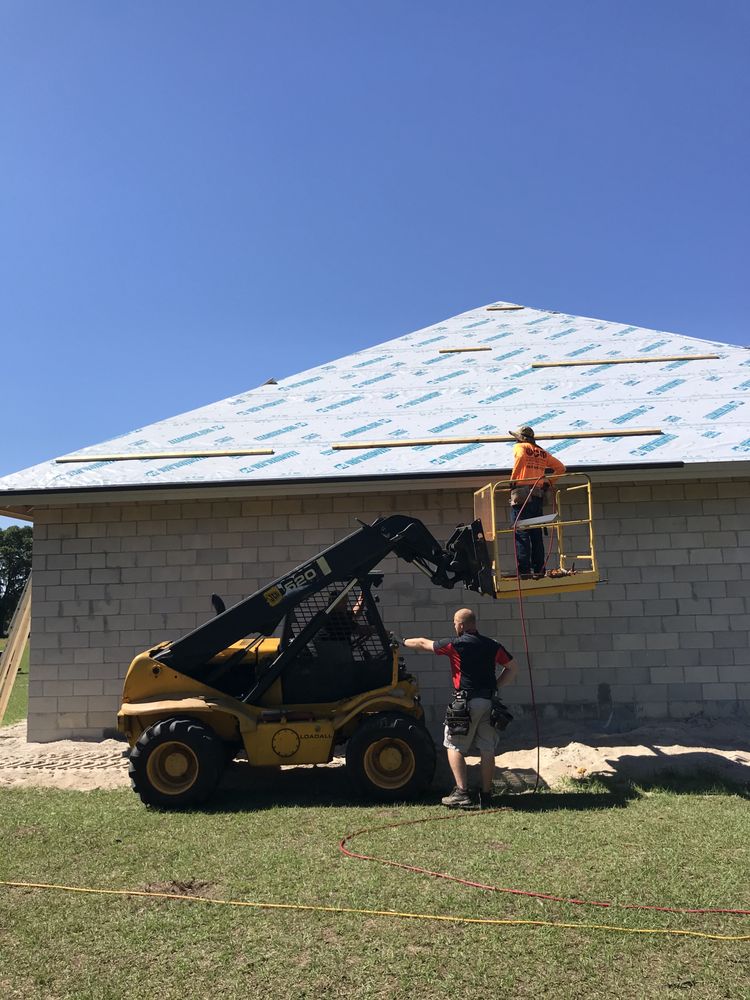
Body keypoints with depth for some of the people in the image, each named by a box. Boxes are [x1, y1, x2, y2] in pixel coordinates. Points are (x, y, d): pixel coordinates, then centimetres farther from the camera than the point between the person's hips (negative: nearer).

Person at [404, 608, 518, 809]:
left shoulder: (454, 645, -5)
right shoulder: (492, 645, 8)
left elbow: (423, 644, 7)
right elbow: (513, 667, 14)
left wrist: (403, 641, 24)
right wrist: (495, 686, 13)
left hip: (467, 702, -5)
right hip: (489, 702, 5)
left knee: (454, 747, 5)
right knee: (487, 749, 9)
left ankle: (462, 792, -4)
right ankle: (486, 795, 15)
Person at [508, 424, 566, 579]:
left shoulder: (519, 447, 4)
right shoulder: (542, 452, 21)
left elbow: (520, 456, -19)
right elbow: (561, 467, 19)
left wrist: (513, 479, -12)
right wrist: (549, 482, 20)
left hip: (521, 494, -6)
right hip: (538, 495, 6)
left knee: (521, 534, -7)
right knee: (536, 534, 10)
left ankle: (524, 570, -12)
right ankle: (539, 570, 9)